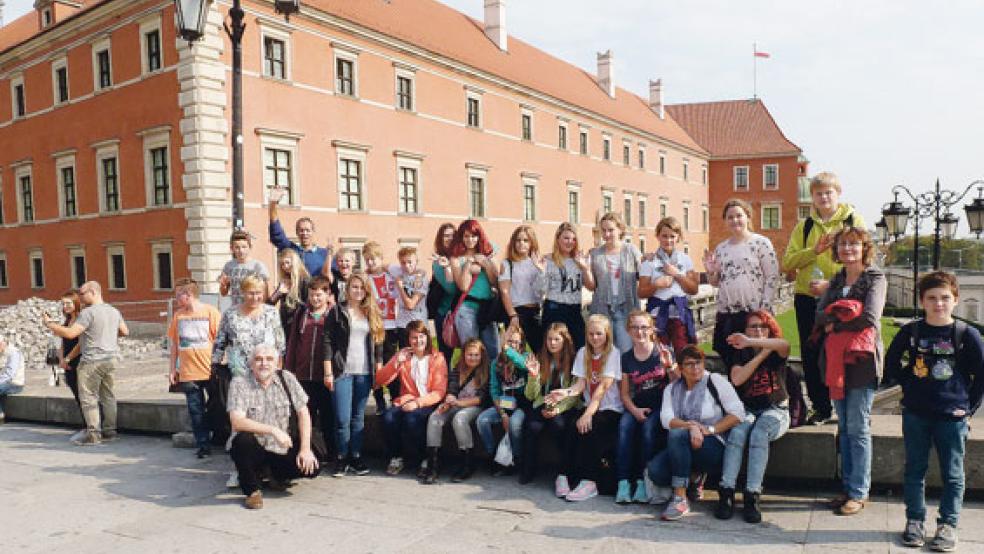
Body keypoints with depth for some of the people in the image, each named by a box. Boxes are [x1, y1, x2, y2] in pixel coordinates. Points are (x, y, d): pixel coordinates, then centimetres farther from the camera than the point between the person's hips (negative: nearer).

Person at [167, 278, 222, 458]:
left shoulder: (210, 312, -5)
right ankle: (203, 445, 15)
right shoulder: (178, 315, 7)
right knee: (196, 410, 6)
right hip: (188, 373, 3)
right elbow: (174, 343, 12)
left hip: (210, 371, -3)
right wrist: (173, 369, 10)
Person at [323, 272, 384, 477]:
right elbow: (327, 342, -3)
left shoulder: (372, 313, 11)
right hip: (342, 371, -3)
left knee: (358, 417, 8)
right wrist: (328, 372, -8)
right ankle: (341, 458, 9)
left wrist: (379, 371, 7)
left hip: (364, 373, 3)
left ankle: (356, 457, 17)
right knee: (342, 419, -4)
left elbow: (378, 344, 13)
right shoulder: (337, 311, 1)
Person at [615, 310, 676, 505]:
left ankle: (642, 481, -23)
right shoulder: (626, 357, 7)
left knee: (649, 427, -32)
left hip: (662, 405, -3)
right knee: (624, 425, -27)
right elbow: (624, 392, 8)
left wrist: (669, 367, -21)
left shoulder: (664, 352, -2)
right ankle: (623, 482, -26)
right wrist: (634, 410, -10)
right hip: (637, 406, 3)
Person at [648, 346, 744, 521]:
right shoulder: (671, 389, 12)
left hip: (715, 447, -4)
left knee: (677, 434, -34)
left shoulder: (716, 381, 1)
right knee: (655, 471, -25)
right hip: (683, 448, 4)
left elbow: (738, 413, -7)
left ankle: (680, 499, -29)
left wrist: (710, 430, -15)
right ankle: (691, 479, 7)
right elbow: (666, 419, -5)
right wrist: (691, 426, -22)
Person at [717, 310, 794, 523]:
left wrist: (750, 342, -30)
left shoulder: (777, 353, 4)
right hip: (748, 410, 1)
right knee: (738, 431, -31)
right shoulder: (741, 354, 10)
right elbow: (736, 379, -11)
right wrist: (762, 354, -11)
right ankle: (726, 493, -36)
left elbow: (784, 344, -23)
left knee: (759, 433, -33)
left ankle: (752, 497, -36)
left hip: (775, 411, -1)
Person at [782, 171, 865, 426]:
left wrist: (832, 284, -16)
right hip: (807, 299, 3)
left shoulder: (853, 220, 2)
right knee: (811, 356, 7)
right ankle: (820, 408, 19)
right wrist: (814, 250, -14)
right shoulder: (804, 226, 11)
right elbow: (787, 262, 3)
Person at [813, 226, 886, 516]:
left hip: (861, 360, -6)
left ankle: (859, 492, 8)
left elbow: (870, 317, -16)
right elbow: (820, 313, 3)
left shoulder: (875, 278, -3)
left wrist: (835, 325, -7)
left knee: (858, 428, -2)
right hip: (836, 360, 6)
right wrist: (848, 317, -14)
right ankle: (847, 486, 20)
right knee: (844, 427, 11)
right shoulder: (836, 280, 16)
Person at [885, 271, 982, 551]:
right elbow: (891, 364, 13)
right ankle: (914, 520, 22)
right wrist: (908, 383, 4)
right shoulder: (911, 331, -1)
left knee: (953, 473, 8)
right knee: (914, 470, 10)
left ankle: (947, 524, 21)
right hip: (915, 413, 2)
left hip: (952, 416, -1)